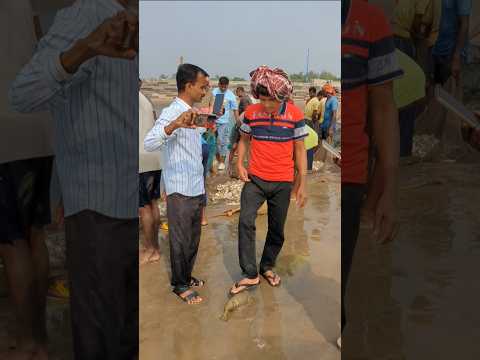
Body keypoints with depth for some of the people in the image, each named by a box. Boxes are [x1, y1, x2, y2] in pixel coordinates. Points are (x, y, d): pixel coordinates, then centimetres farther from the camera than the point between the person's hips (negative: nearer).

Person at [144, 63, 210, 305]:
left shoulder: (192, 114, 11)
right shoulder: (172, 113, -18)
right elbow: (149, 144, -36)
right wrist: (175, 125, -48)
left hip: (197, 188, 9)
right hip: (180, 191, -9)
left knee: (193, 237, 19)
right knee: (180, 239, 6)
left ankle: (186, 276, 37)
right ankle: (180, 285, 24)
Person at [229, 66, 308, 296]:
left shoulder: (295, 114, -7)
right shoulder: (251, 112, -3)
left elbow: (300, 150, -2)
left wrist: (302, 184, -2)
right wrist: (239, 164, -5)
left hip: (282, 182, 0)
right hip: (255, 179, 1)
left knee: (277, 229, 10)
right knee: (245, 221, -14)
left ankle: (267, 266, 34)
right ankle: (250, 275, -2)